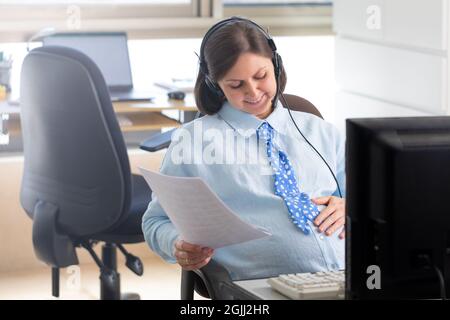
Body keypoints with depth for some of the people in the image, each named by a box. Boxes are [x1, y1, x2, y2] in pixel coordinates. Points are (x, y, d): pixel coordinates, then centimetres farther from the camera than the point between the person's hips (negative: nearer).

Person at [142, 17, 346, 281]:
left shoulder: (321, 131, 26)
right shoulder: (192, 140, 16)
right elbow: (157, 222, 19)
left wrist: (348, 207, 6)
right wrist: (179, 247, -5)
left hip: (346, 276, 1)